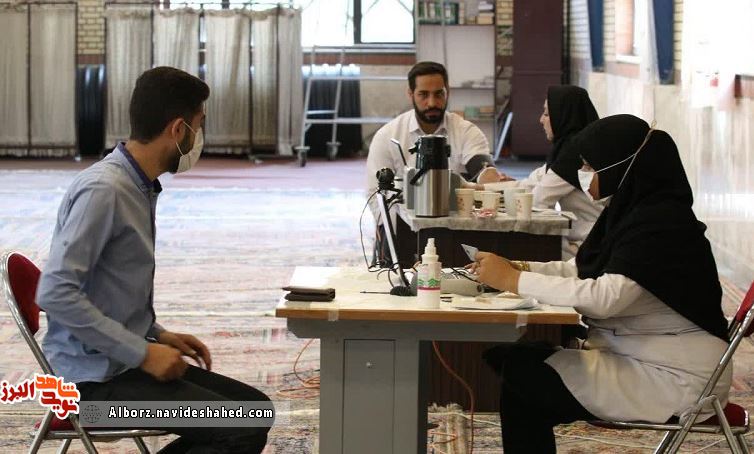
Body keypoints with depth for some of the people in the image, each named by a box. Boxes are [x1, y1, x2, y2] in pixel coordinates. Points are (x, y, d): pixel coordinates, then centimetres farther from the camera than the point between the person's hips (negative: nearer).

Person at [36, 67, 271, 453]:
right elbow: (56, 293, -25)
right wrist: (143, 352, -21)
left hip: (123, 361, 10)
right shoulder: (103, 189, -19)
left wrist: (159, 337, 9)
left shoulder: (141, 187, 10)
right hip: (96, 377, -10)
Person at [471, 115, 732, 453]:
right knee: (505, 356, 0)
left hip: (675, 379, -9)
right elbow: (588, 271, 13)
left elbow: (605, 297, -29)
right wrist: (520, 268, -2)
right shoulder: (633, 208, 7)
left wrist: (514, 280, -24)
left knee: (521, 377, -17)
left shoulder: (660, 221, -20)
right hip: (635, 357, 9)